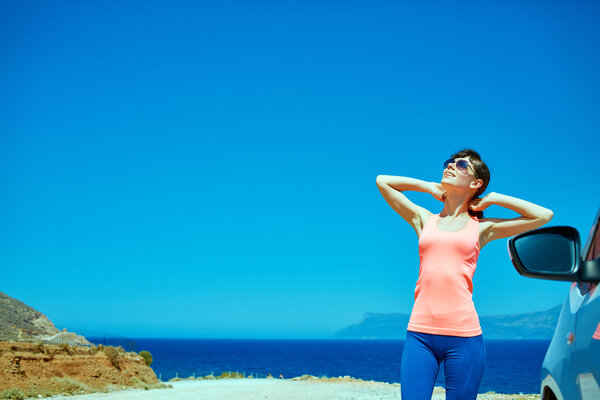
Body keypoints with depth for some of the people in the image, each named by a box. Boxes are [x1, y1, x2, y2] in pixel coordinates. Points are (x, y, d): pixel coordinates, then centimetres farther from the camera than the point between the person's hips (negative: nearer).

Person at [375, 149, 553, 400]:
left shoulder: (481, 228, 10)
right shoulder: (424, 220, 15)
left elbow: (544, 216, 9)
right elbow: (382, 181, 19)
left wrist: (492, 199, 13)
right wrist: (430, 188, 19)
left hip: (463, 334, -1)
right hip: (420, 332, 1)